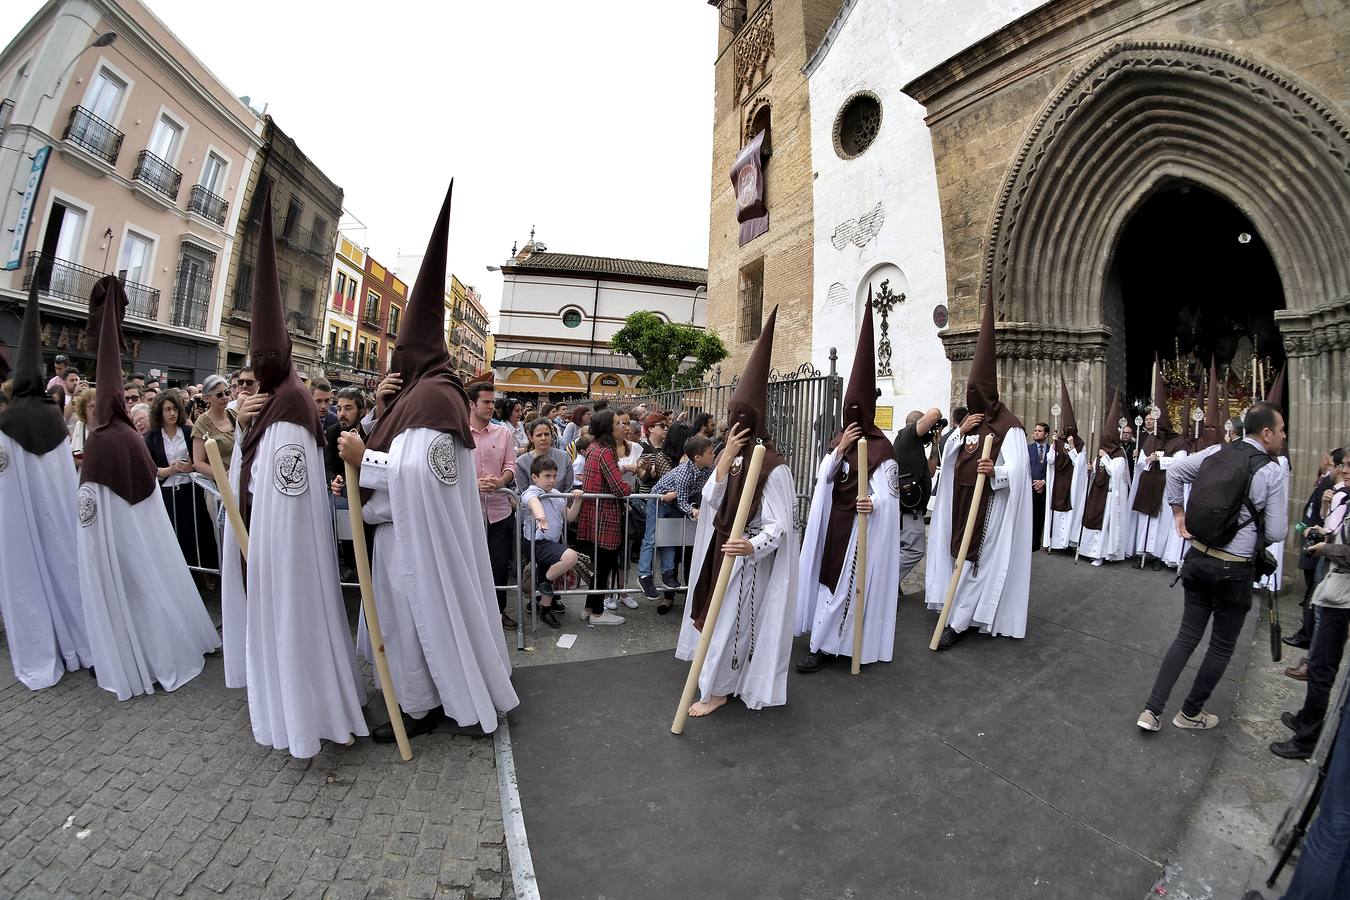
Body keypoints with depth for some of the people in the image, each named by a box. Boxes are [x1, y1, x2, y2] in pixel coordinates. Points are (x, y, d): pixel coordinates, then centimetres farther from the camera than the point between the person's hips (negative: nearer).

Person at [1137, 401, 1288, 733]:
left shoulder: (1216, 452, 0)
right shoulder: (1274, 472, -12)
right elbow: (1276, 533, -9)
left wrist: (1178, 514, 14)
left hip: (1198, 557, 4)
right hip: (1234, 569, -4)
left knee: (1187, 634, 15)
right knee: (1222, 645, 15)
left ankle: (1152, 710, 12)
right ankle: (1191, 713, 28)